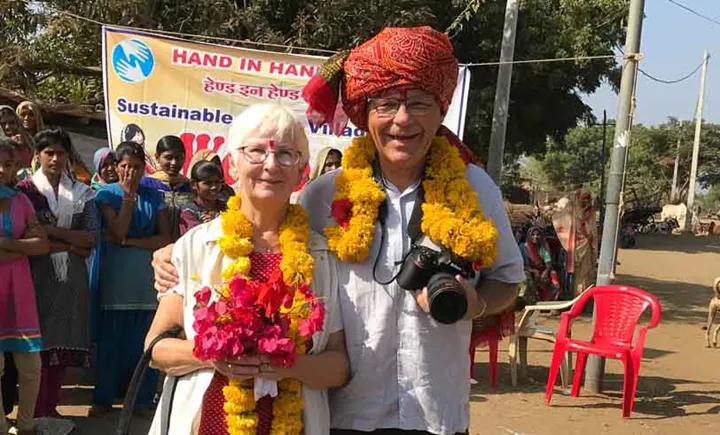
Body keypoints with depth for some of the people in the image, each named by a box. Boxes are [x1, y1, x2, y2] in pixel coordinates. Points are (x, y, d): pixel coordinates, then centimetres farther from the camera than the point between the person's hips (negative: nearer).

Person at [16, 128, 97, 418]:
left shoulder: (81, 193, 11)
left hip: (72, 277, 3)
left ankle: (51, 407, 17)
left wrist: (51, 231, -9)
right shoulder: (25, 190, 0)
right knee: (40, 343, -3)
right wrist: (71, 245, -10)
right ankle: (37, 412, 7)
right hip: (38, 275, -3)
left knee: (64, 343, 5)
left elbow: (91, 237, 1)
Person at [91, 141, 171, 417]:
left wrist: (131, 242, -10)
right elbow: (118, 232, -11)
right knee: (112, 339, 2)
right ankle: (103, 398, 13)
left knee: (144, 340, 4)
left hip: (147, 278, 2)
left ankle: (142, 398, 14)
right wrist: (128, 195, -10)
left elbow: (165, 239, 0)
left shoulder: (153, 196, 9)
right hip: (115, 277, -2)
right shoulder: (106, 194, 3)